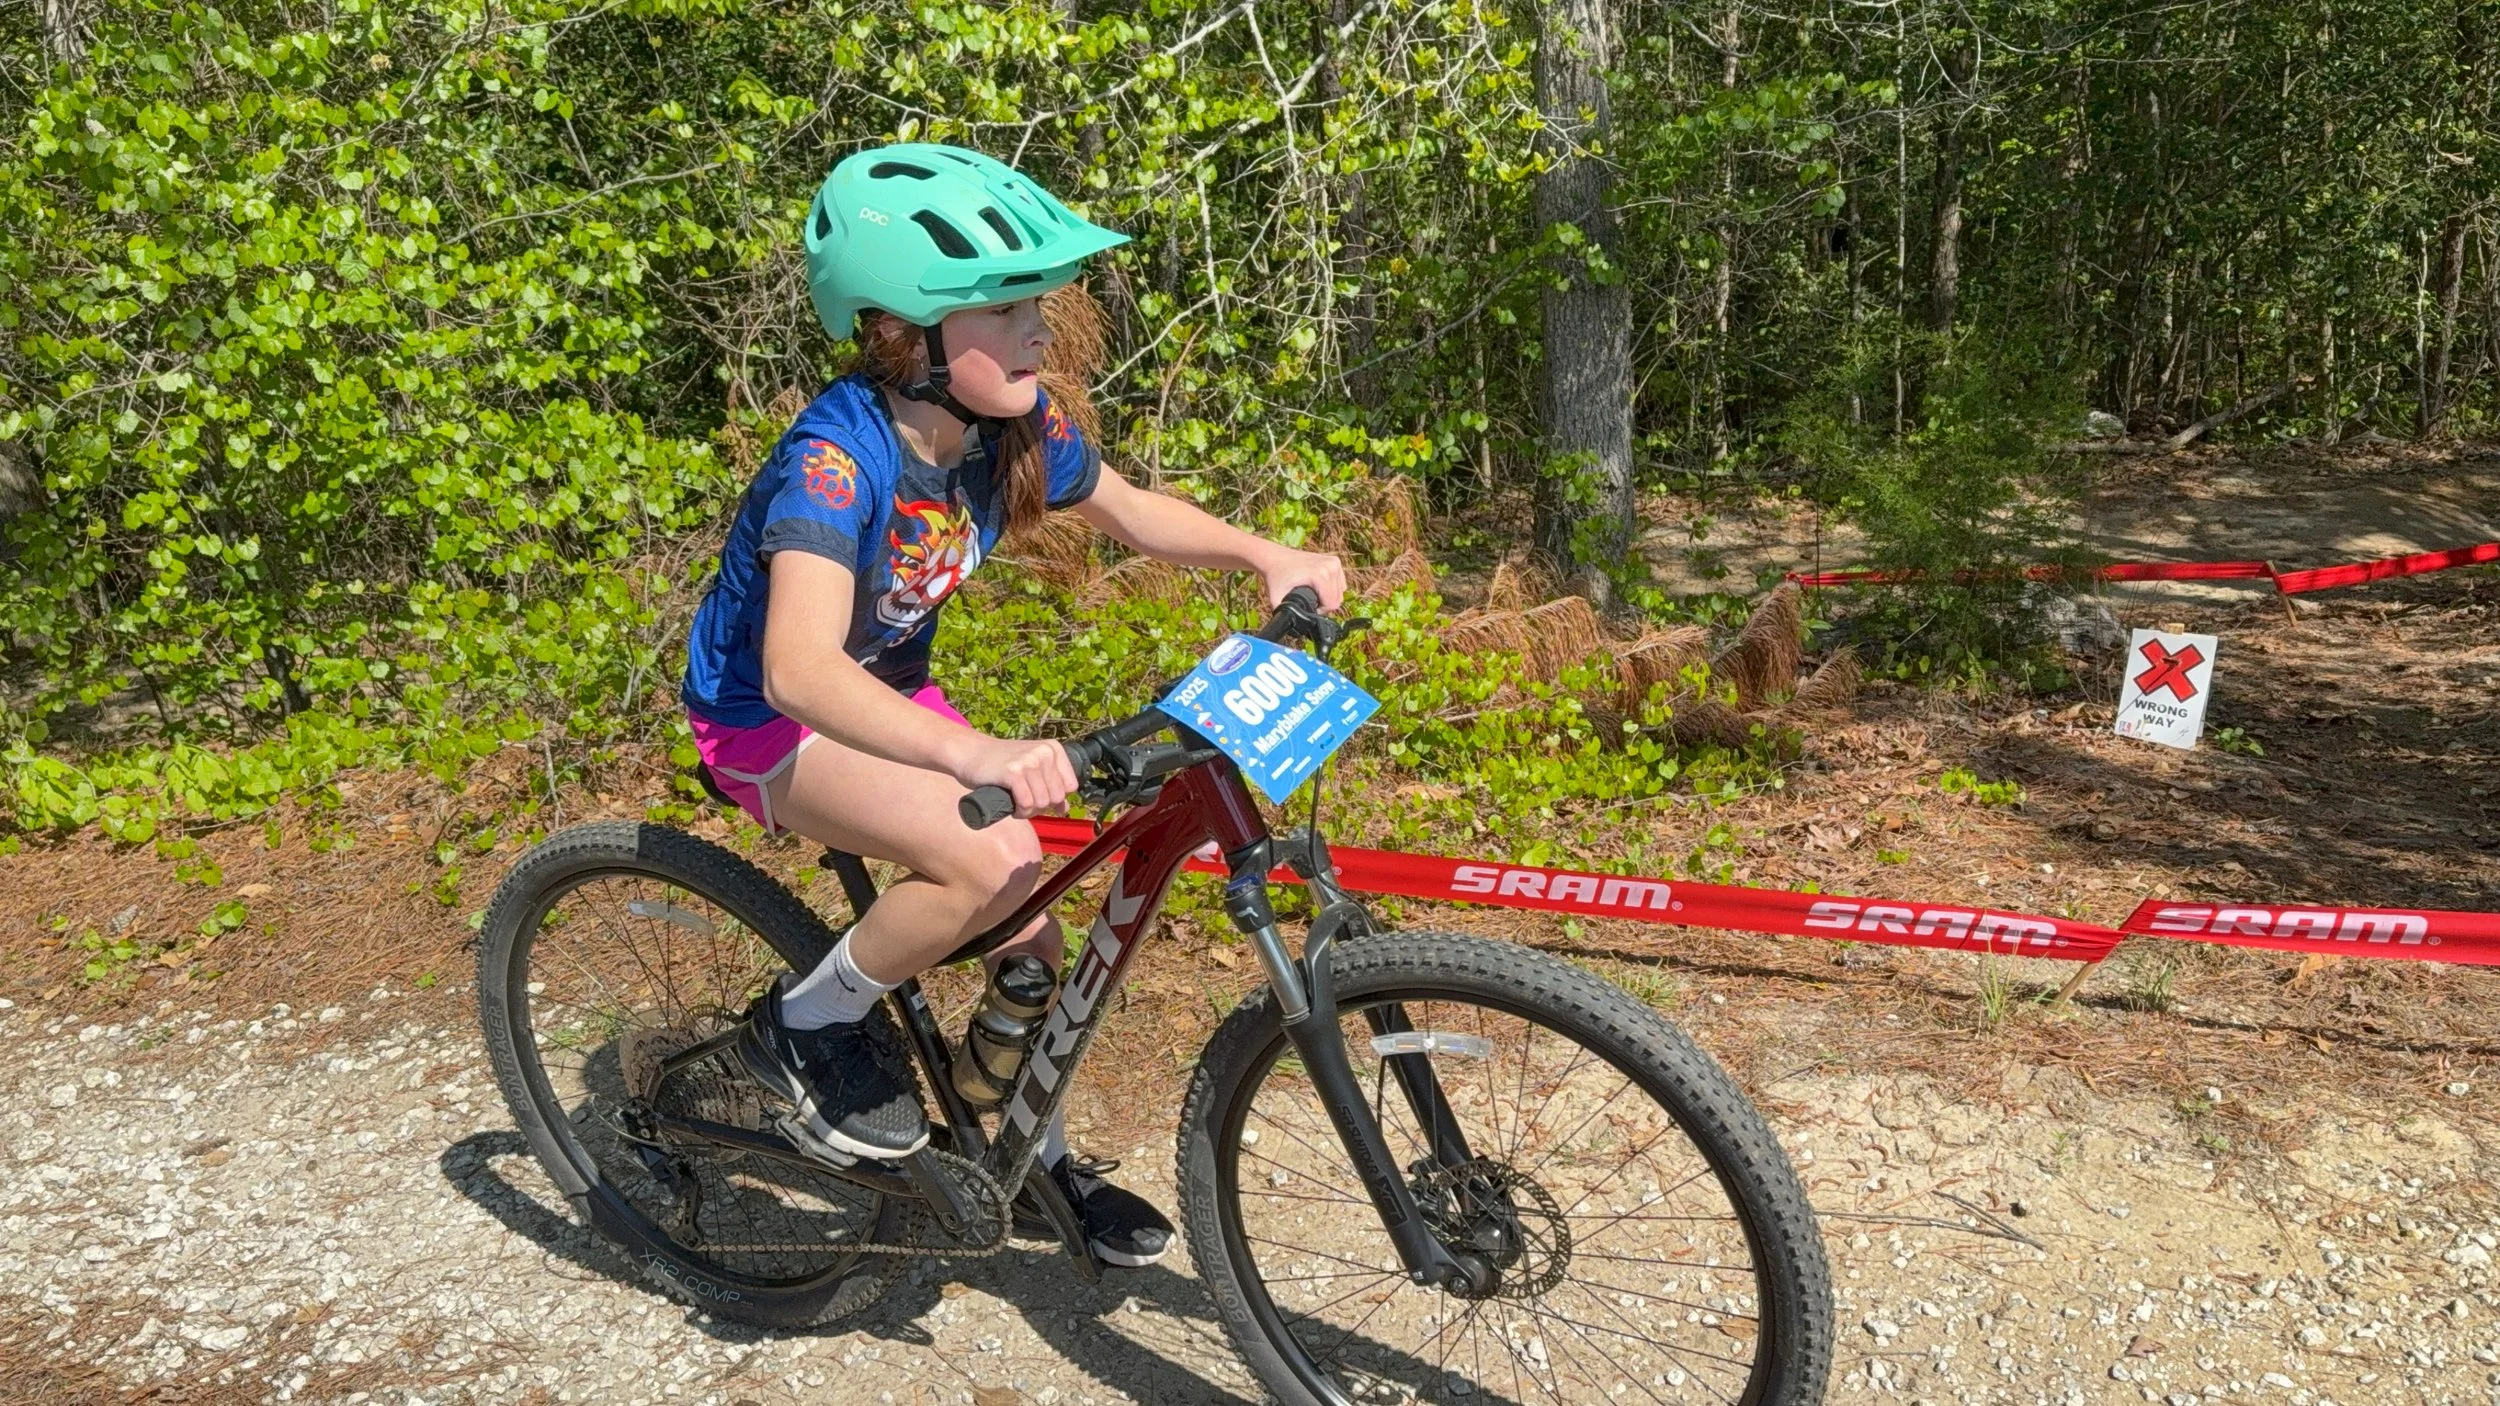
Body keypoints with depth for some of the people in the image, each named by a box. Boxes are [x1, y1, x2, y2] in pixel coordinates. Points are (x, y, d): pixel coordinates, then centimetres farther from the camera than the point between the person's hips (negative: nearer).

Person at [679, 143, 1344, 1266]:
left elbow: (1127, 509, 6)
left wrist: (1264, 554, -10)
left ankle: (1039, 1158, 30)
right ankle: (809, 1022, -3)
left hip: (891, 693, 7)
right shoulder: (838, 457, -34)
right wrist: (979, 756, -63)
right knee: (992, 863, -30)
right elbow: (799, 668, -48)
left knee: (1030, 935, 4)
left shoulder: (1018, 422, -14)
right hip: (768, 714, -7)